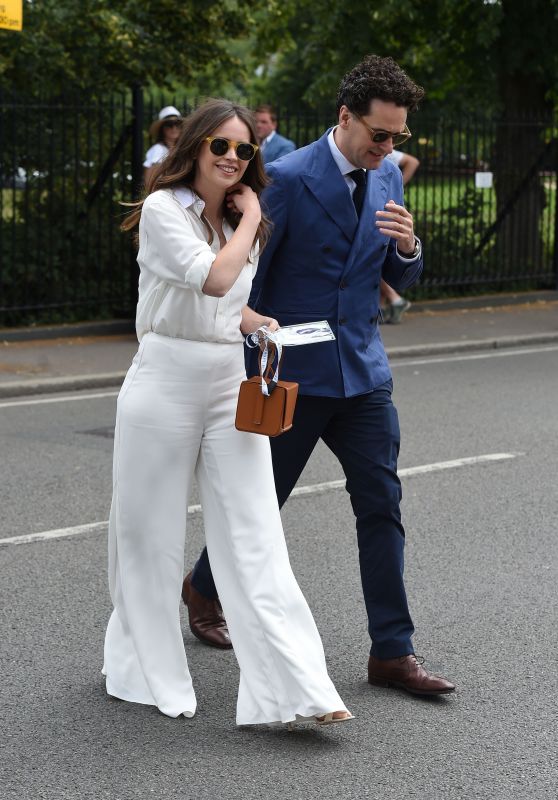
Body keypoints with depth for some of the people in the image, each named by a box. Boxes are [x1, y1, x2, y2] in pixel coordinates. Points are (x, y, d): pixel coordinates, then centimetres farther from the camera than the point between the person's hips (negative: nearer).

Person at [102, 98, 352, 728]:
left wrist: (260, 323, 6)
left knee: (256, 542, -3)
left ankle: (298, 689, -8)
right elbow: (212, 278, -20)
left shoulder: (241, 222, 13)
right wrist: (249, 218, -7)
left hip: (231, 387, 5)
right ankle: (147, 672, 25)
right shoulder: (163, 209, -7)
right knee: (151, 534, 7)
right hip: (165, 385, -5)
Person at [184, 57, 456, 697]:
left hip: (364, 371, 5)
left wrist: (407, 246, -12)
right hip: (294, 375, -5)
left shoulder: (386, 177, 5)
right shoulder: (288, 178, -15)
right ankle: (204, 586, 37)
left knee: (382, 506, 1)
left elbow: (400, 279, 11)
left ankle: (392, 652, 6)